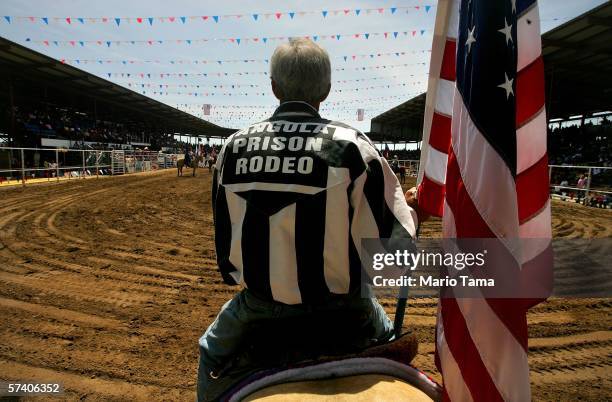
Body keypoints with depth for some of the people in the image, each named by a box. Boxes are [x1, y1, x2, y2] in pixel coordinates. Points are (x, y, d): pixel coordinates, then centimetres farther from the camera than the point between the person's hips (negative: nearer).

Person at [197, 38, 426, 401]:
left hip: (259, 300, 2)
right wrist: (412, 210, 5)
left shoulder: (233, 147, -6)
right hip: (339, 304, -1)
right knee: (390, 344, 31)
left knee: (213, 351, 34)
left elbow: (225, 245, 2)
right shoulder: (351, 145, -16)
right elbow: (395, 243, -16)